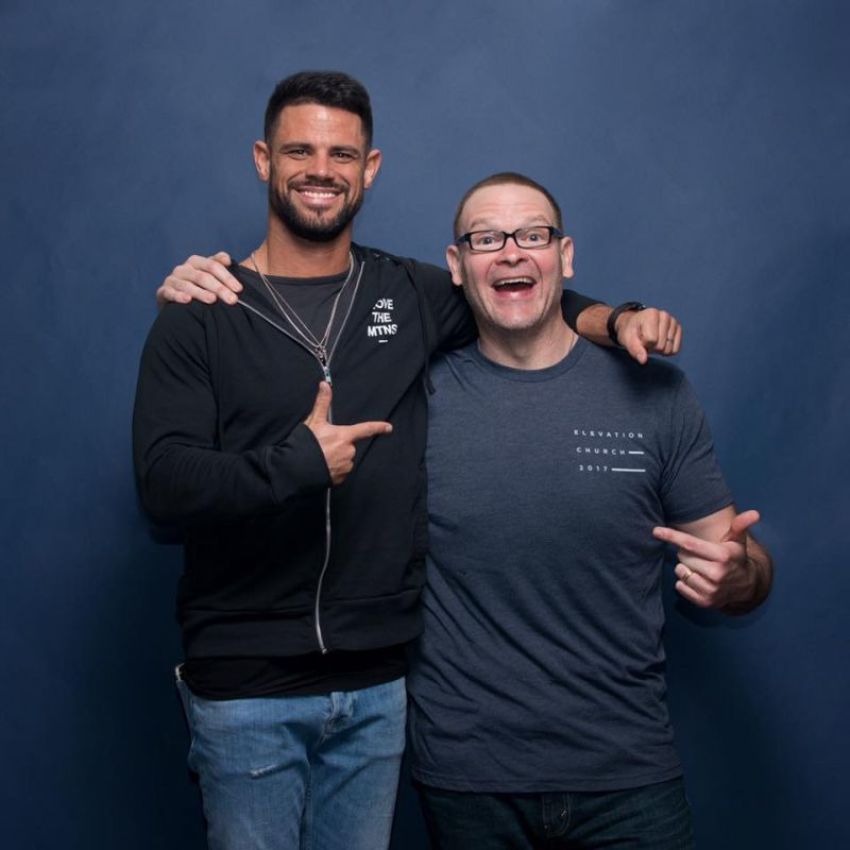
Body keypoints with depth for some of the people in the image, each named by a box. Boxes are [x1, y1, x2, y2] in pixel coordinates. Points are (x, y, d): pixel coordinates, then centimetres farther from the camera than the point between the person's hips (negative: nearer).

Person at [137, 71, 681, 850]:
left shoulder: (410, 296, 5)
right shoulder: (200, 318, -5)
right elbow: (163, 484, -13)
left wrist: (615, 319, 2)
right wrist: (297, 461, -23)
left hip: (379, 684, 3)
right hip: (245, 691, -3)